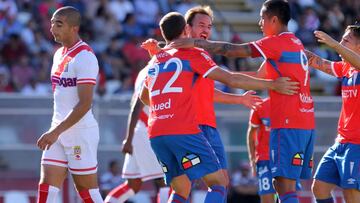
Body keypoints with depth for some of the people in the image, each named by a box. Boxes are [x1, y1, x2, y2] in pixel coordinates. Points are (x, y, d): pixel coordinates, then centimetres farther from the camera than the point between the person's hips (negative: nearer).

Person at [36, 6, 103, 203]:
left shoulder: (85, 57, -14)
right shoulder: (59, 54, 14)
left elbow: (85, 104, -20)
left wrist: (56, 132, -24)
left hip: (81, 132, -8)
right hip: (58, 131, 8)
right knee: (46, 187, -1)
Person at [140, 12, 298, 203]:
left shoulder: (154, 60, 21)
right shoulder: (192, 54, 3)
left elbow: (143, 97, 38)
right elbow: (231, 79, -2)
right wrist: (272, 84, 4)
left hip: (155, 134, 6)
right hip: (184, 131, -6)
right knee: (218, 184, -4)